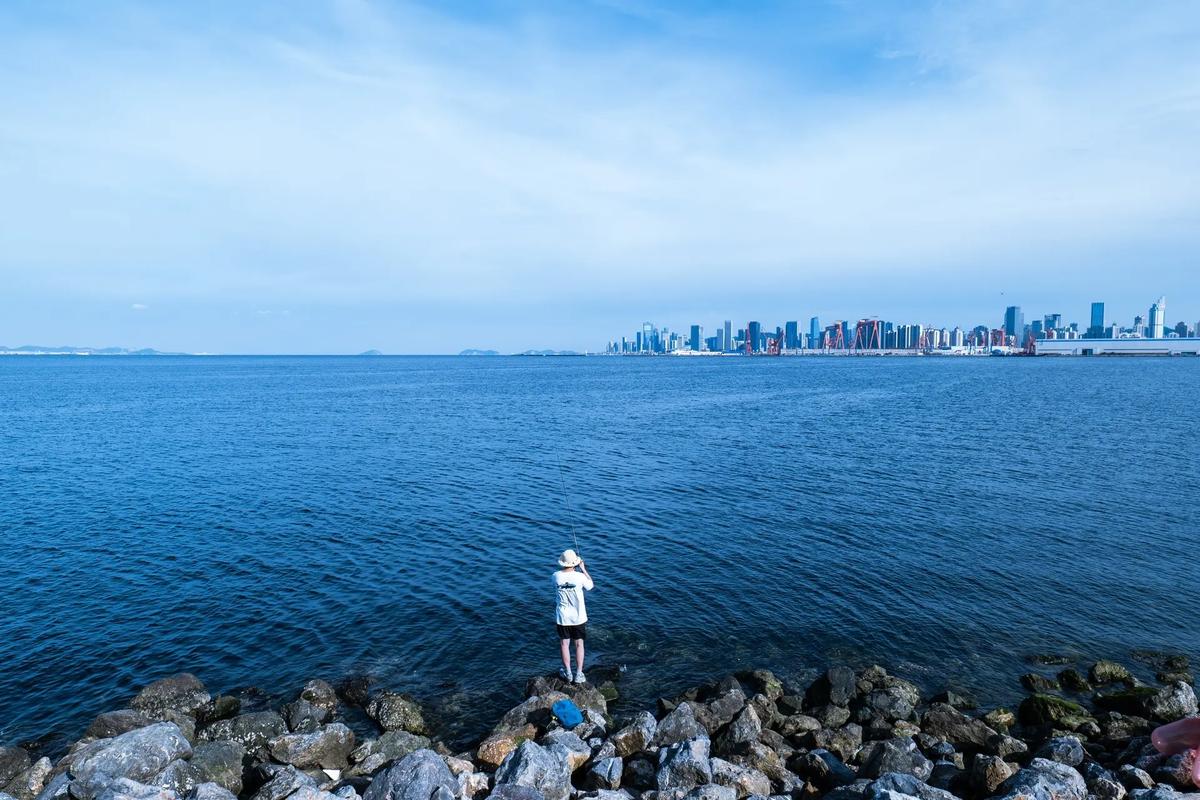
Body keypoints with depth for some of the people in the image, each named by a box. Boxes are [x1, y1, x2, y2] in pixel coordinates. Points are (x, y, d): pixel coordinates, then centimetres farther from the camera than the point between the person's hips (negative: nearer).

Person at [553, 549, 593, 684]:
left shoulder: (556, 576, -13)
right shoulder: (580, 576, -20)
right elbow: (590, 586, 1)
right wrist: (583, 569, 5)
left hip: (562, 617, 1)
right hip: (578, 617, -1)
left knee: (564, 644, 16)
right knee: (579, 644, 14)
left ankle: (568, 673, 26)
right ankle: (579, 674, 19)